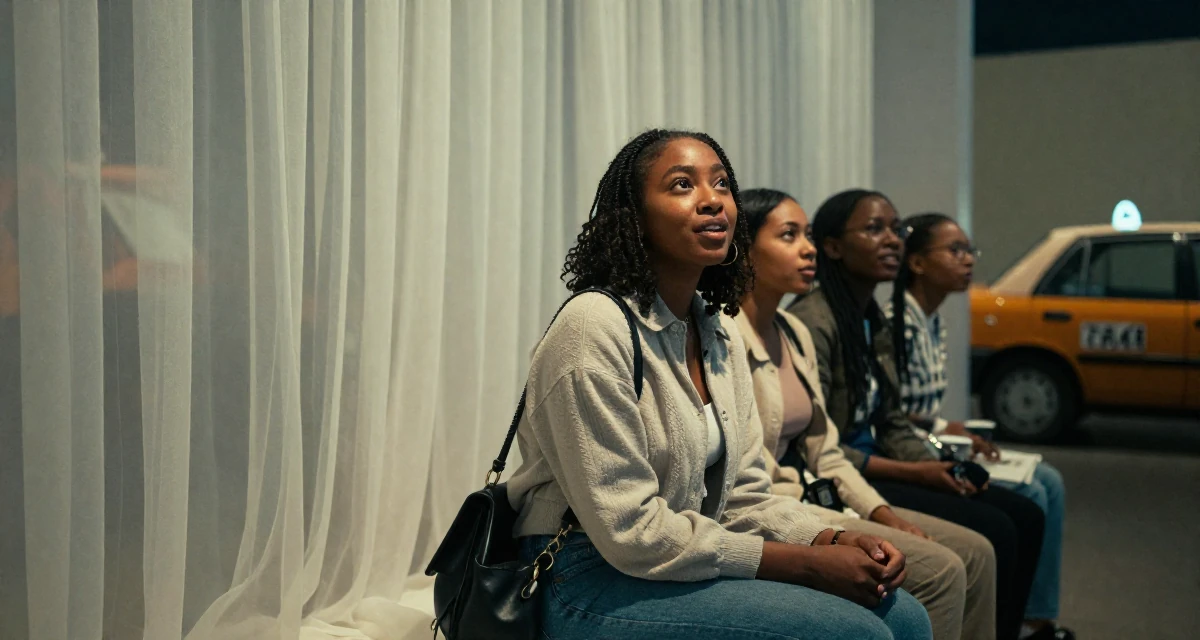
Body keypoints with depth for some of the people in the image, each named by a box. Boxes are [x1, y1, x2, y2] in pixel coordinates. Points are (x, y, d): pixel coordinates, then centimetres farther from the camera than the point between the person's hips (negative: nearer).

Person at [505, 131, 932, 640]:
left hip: (694, 567, 8)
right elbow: (630, 531, -21)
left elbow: (745, 494, 10)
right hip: (596, 585, -8)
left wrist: (833, 540, -9)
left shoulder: (718, 339, 10)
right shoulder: (593, 327, -17)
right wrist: (807, 564, -19)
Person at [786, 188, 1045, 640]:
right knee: (993, 531, -16)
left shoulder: (875, 322, 12)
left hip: (873, 467, 9)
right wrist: (915, 473, -16)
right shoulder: (813, 323, -17)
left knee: (1024, 515, 4)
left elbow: (892, 425, 15)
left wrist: (939, 469, -3)